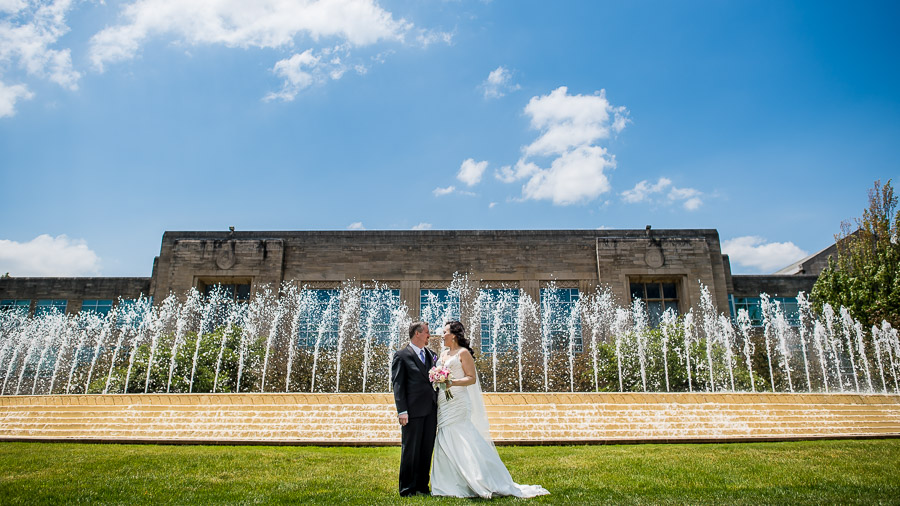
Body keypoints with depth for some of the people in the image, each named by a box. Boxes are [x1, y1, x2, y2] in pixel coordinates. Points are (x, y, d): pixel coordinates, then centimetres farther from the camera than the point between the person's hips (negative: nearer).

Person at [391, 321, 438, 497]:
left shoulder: (430, 354, 15)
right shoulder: (401, 356, -2)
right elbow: (398, 385, -7)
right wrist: (402, 411, -14)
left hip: (431, 410, 6)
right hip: (413, 410, -6)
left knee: (427, 450, 11)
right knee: (410, 451, 3)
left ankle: (422, 487, 22)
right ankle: (407, 489, 14)